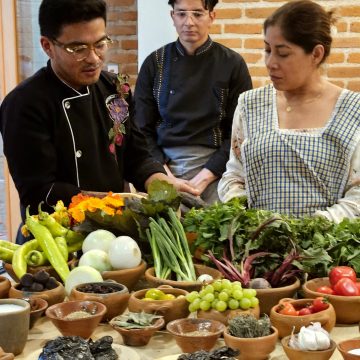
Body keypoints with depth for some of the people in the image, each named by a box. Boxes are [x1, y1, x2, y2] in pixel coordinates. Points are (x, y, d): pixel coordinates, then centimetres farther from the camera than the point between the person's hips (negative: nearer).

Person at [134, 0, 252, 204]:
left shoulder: (232, 64, -1)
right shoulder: (155, 63, 3)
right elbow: (143, 128, 2)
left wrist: (204, 177, -12)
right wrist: (164, 174, -11)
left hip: (212, 167, -1)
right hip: (163, 165, 1)